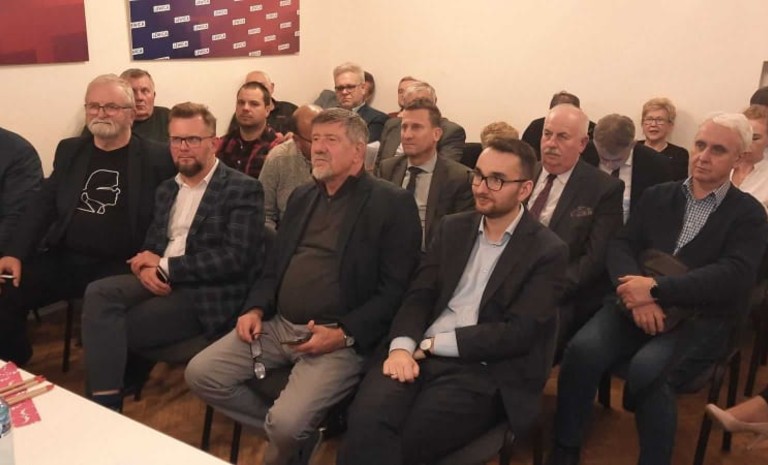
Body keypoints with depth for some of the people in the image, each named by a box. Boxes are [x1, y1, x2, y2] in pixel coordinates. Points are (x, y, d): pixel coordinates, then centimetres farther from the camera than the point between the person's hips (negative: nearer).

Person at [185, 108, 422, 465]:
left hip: (340, 338, -7)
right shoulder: (302, 197, 16)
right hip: (278, 325, 7)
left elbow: (396, 290, -11)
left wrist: (345, 334, -19)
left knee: (287, 421, -24)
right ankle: (284, 432, 11)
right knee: (200, 373, -6)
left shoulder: (392, 203, -6)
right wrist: (256, 308, 2)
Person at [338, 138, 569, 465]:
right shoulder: (452, 228, 16)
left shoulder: (548, 251, 0)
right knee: (367, 420, -27)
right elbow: (419, 296, 8)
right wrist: (402, 347, -13)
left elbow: (518, 333, -9)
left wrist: (433, 344, -11)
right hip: (419, 354, 4)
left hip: (482, 371, -3)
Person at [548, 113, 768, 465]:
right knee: (582, 349, -26)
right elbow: (621, 246, 4)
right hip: (638, 306, 3)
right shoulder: (657, 196, 15)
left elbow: (734, 276, -13)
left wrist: (655, 289, -22)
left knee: (647, 369, -34)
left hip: (701, 320, -3)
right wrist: (638, 294, -18)